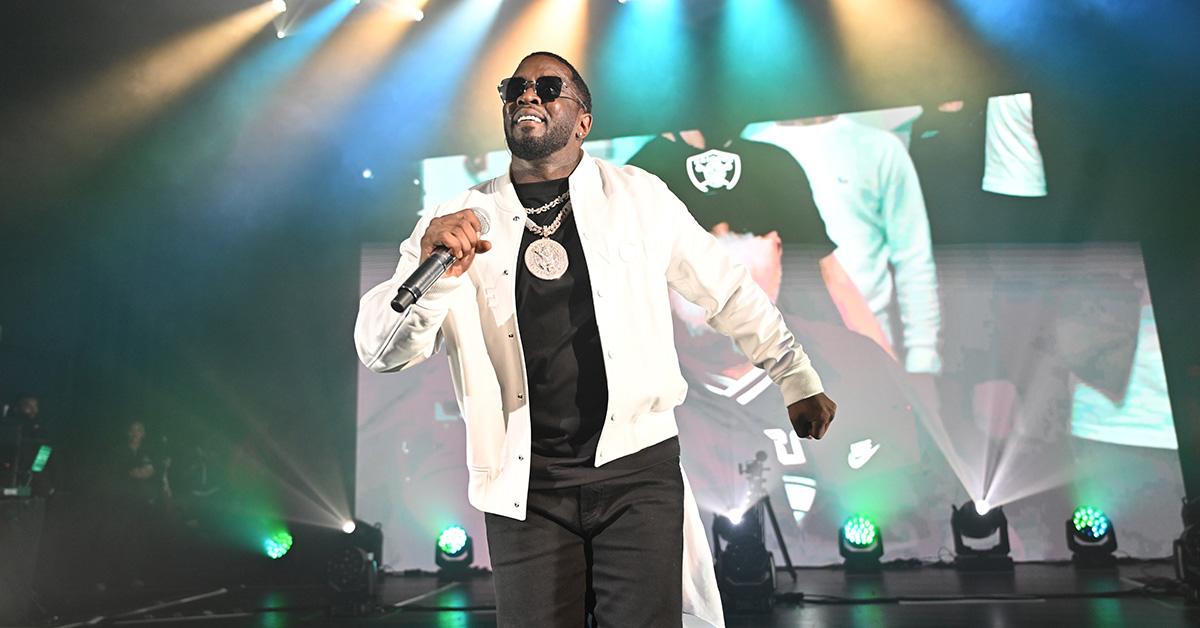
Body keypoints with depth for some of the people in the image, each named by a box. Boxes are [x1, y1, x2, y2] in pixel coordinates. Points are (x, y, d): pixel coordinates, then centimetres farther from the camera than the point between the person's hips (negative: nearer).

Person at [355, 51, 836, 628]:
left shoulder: (639, 197, 3)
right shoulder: (458, 222, 3)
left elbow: (729, 292, 12)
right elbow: (379, 350, -4)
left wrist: (798, 381, 16)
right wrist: (432, 271, -23)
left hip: (637, 470, 0)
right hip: (525, 486, 1)